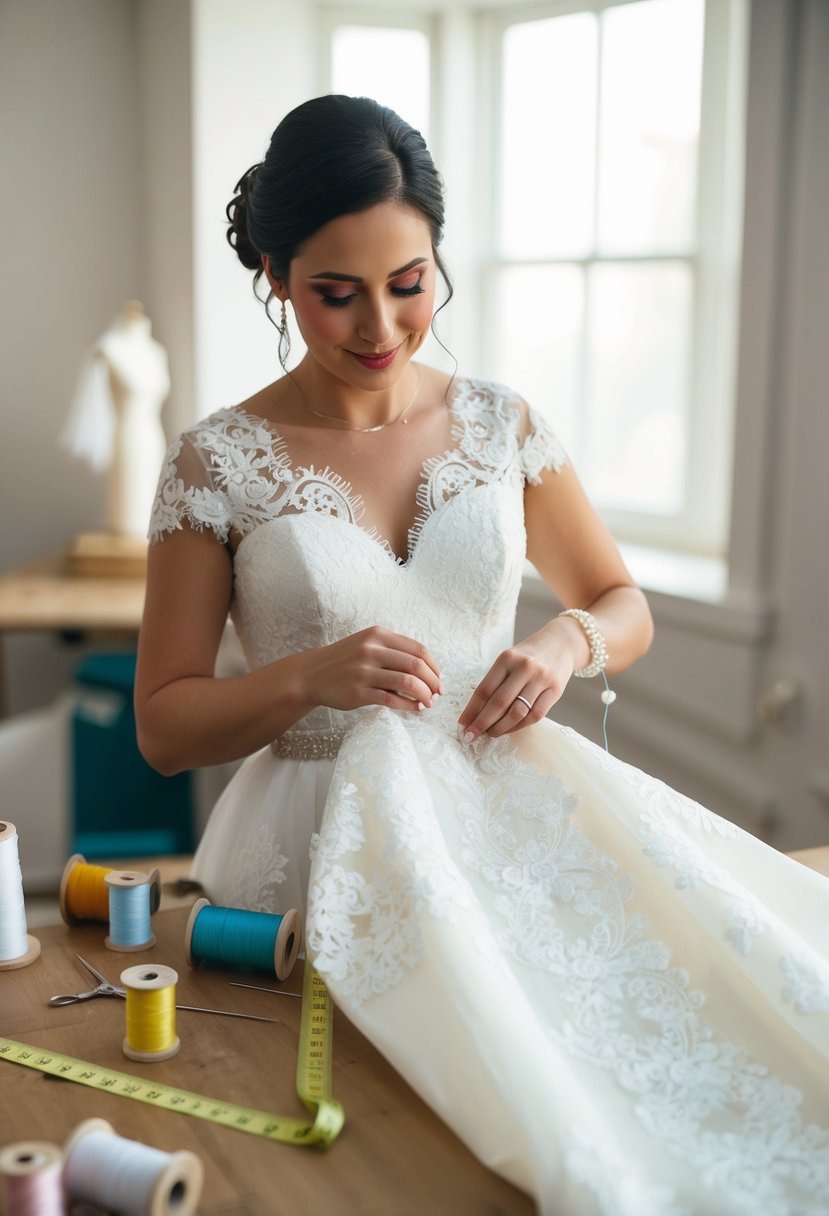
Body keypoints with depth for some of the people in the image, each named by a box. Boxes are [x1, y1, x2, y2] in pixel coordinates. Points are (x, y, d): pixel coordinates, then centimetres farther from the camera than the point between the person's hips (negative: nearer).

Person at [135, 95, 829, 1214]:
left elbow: (627, 608, 13)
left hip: (498, 823, 3)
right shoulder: (219, 464, -5)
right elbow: (163, 724, -2)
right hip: (312, 859, -2)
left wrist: (565, 642, -10)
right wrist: (308, 678, -20)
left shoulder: (499, 426, 4)